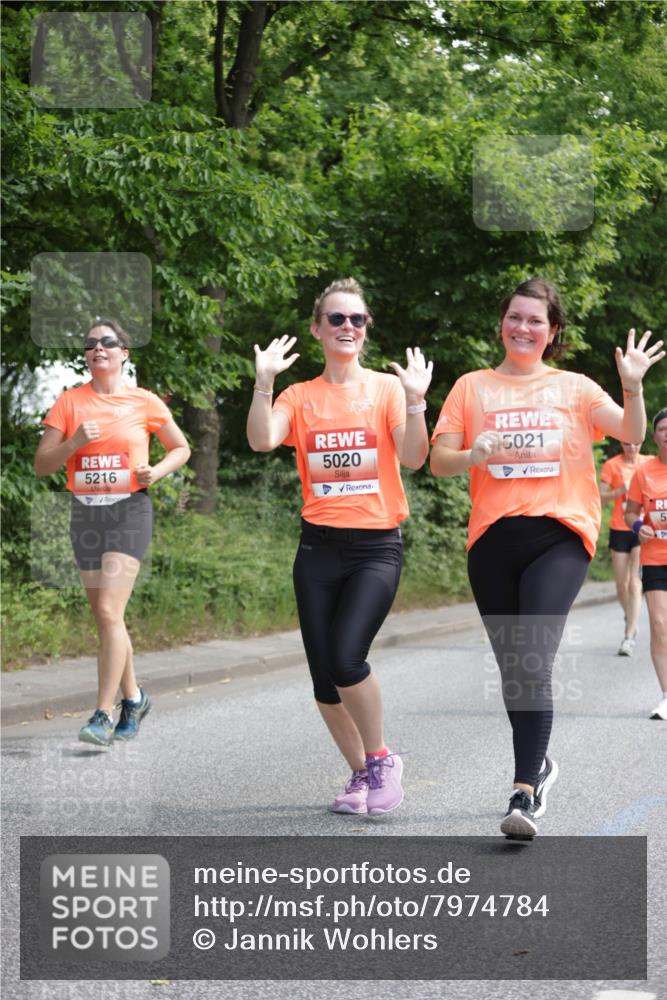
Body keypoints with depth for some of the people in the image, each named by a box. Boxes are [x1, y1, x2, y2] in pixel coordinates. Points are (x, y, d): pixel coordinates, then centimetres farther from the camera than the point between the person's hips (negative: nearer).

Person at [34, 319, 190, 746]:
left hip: (129, 511, -4)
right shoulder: (70, 402, 4)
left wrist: (158, 470, -7)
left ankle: (103, 715, -13)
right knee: (106, 617, 10)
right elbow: (42, 465, 2)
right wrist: (74, 443, -15)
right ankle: (134, 698, 29)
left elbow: (181, 448, 12)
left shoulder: (144, 402, 0)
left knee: (109, 612, -15)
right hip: (85, 513, 4)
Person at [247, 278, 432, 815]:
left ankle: (381, 759, 4)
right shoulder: (300, 396, 7)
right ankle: (361, 773, 23)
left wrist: (414, 400, -23)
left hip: (377, 546, -3)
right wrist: (264, 381, -20)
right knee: (323, 674, 3)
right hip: (319, 547, 3)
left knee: (347, 658, -20)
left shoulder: (388, 388, 2)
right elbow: (262, 440, -11)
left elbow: (413, 458, -11)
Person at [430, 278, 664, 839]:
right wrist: (473, 455, -15)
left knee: (534, 666, -18)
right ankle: (538, 765, 34)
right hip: (493, 539, 3)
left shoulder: (574, 388, 11)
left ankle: (525, 795, -21)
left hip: (559, 536, -2)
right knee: (512, 669, 11)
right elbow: (439, 461, 6)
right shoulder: (473, 387, 12)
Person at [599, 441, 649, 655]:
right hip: (619, 530, 1)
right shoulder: (611, 465, -1)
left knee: (635, 583, -11)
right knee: (622, 584, 7)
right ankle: (631, 620, 34)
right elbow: (601, 497, -3)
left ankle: (629, 637, -12)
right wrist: (620, 491, -21)